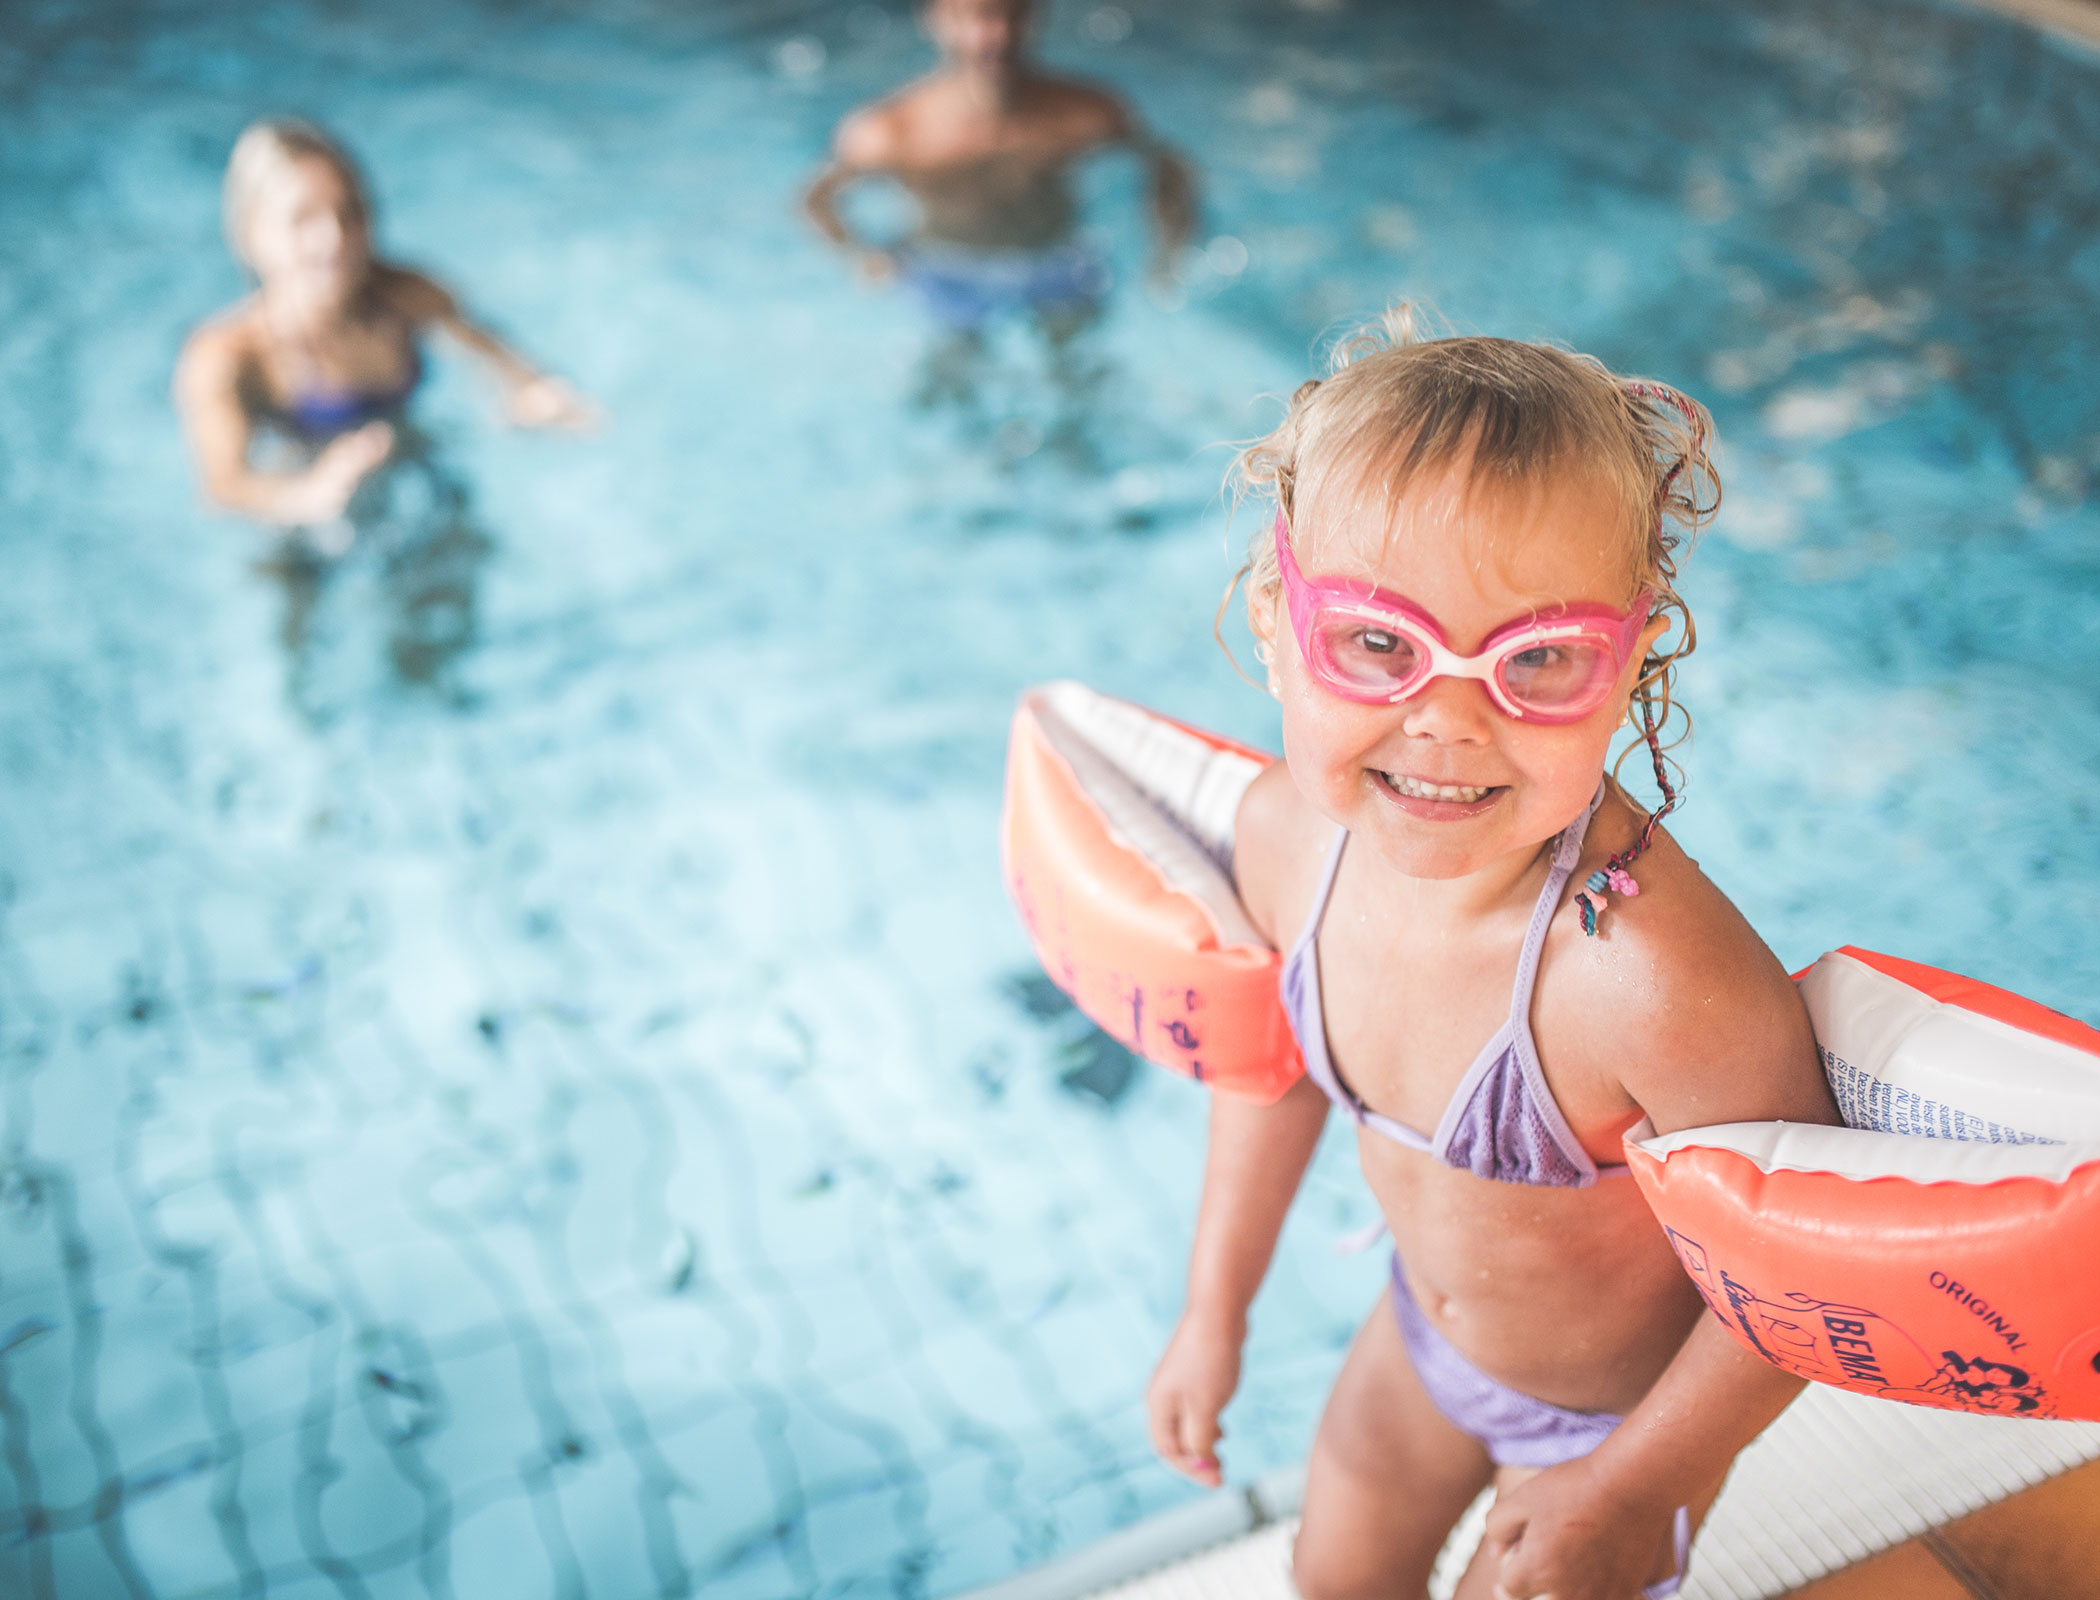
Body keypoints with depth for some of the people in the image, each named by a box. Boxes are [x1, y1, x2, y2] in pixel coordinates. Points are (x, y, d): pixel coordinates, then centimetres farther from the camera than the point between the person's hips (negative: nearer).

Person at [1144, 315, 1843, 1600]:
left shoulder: (1655, 979, -44)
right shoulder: (1287, 832, -23)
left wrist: (1628, 1492, -16)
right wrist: (1215, 1312, 8)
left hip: (1621, 1403, -5)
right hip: (1425, 1333, 5)